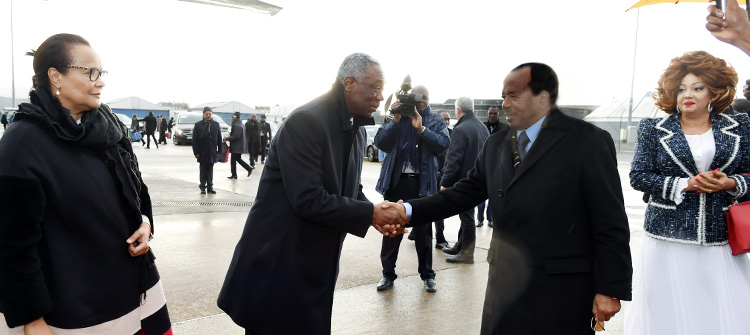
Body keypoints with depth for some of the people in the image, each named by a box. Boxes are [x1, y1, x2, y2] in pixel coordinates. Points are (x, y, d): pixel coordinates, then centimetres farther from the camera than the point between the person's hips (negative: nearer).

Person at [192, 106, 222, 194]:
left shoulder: (216, 125, 6)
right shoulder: (198, 125, 0)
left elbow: (219, 138, 7)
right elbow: (194, 140, -2)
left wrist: (219, 151, 1)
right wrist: (196, 152, -8)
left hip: (212, 152, 2)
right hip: (202, 152, -2)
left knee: (210, 170, 7)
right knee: (203, 170, 5)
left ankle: (210, 186, 14)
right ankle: (203, 187, 12)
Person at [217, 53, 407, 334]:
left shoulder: (357, 130, 7)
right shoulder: (305, 121, -21)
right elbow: (308, 200, -26)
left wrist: (376, 216, -8)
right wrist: (369, 213, -20)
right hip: (278, 261, -8)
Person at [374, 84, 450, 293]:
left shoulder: (436, 121, 6)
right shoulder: (397, 116, 7)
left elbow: (443, 143, -11)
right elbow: (380, 142, -4)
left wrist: (421, 128, -20)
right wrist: (396, 121, -14)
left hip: (422, 182, 0)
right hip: (397, 180, 1)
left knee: (423, 230, 9)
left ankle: (427, 275, 21)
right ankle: (388, 274, 19)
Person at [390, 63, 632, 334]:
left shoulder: (588, 141, -9)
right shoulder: (496, 144, 8)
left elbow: (611, 222, -9)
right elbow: (465, 193, 5)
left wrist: (611, 289, -10)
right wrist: (409, 210, -8)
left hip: (561, 289, -5)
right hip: (505, 281, 5)